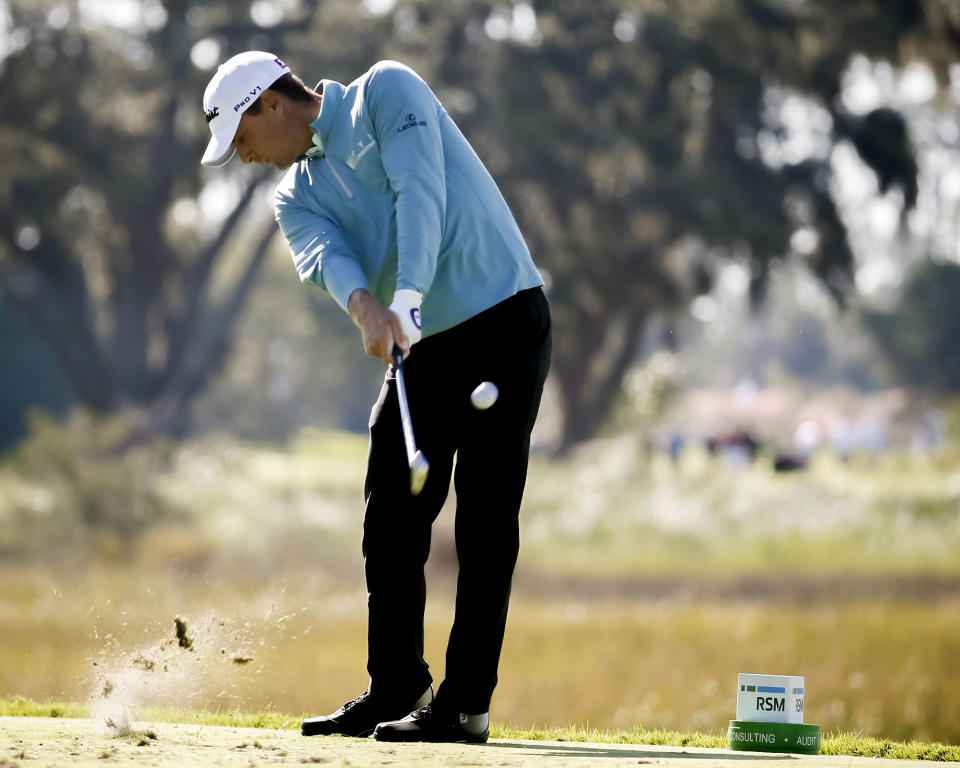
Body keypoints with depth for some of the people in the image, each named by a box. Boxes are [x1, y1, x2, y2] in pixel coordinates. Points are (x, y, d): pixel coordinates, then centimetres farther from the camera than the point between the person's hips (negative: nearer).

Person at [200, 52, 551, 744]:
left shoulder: (386, 91, -2)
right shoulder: (297, 197, 13)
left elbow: (419, 193, -18)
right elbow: (329, 259, -9)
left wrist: (408, 296, -32)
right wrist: (367, 309, -32)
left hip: (503, 321, -7)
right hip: (421, 348, 7)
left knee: (485, 513, -9)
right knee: (391, 518, 5)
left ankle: (467, 704, -11)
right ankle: (397, 689, 17)